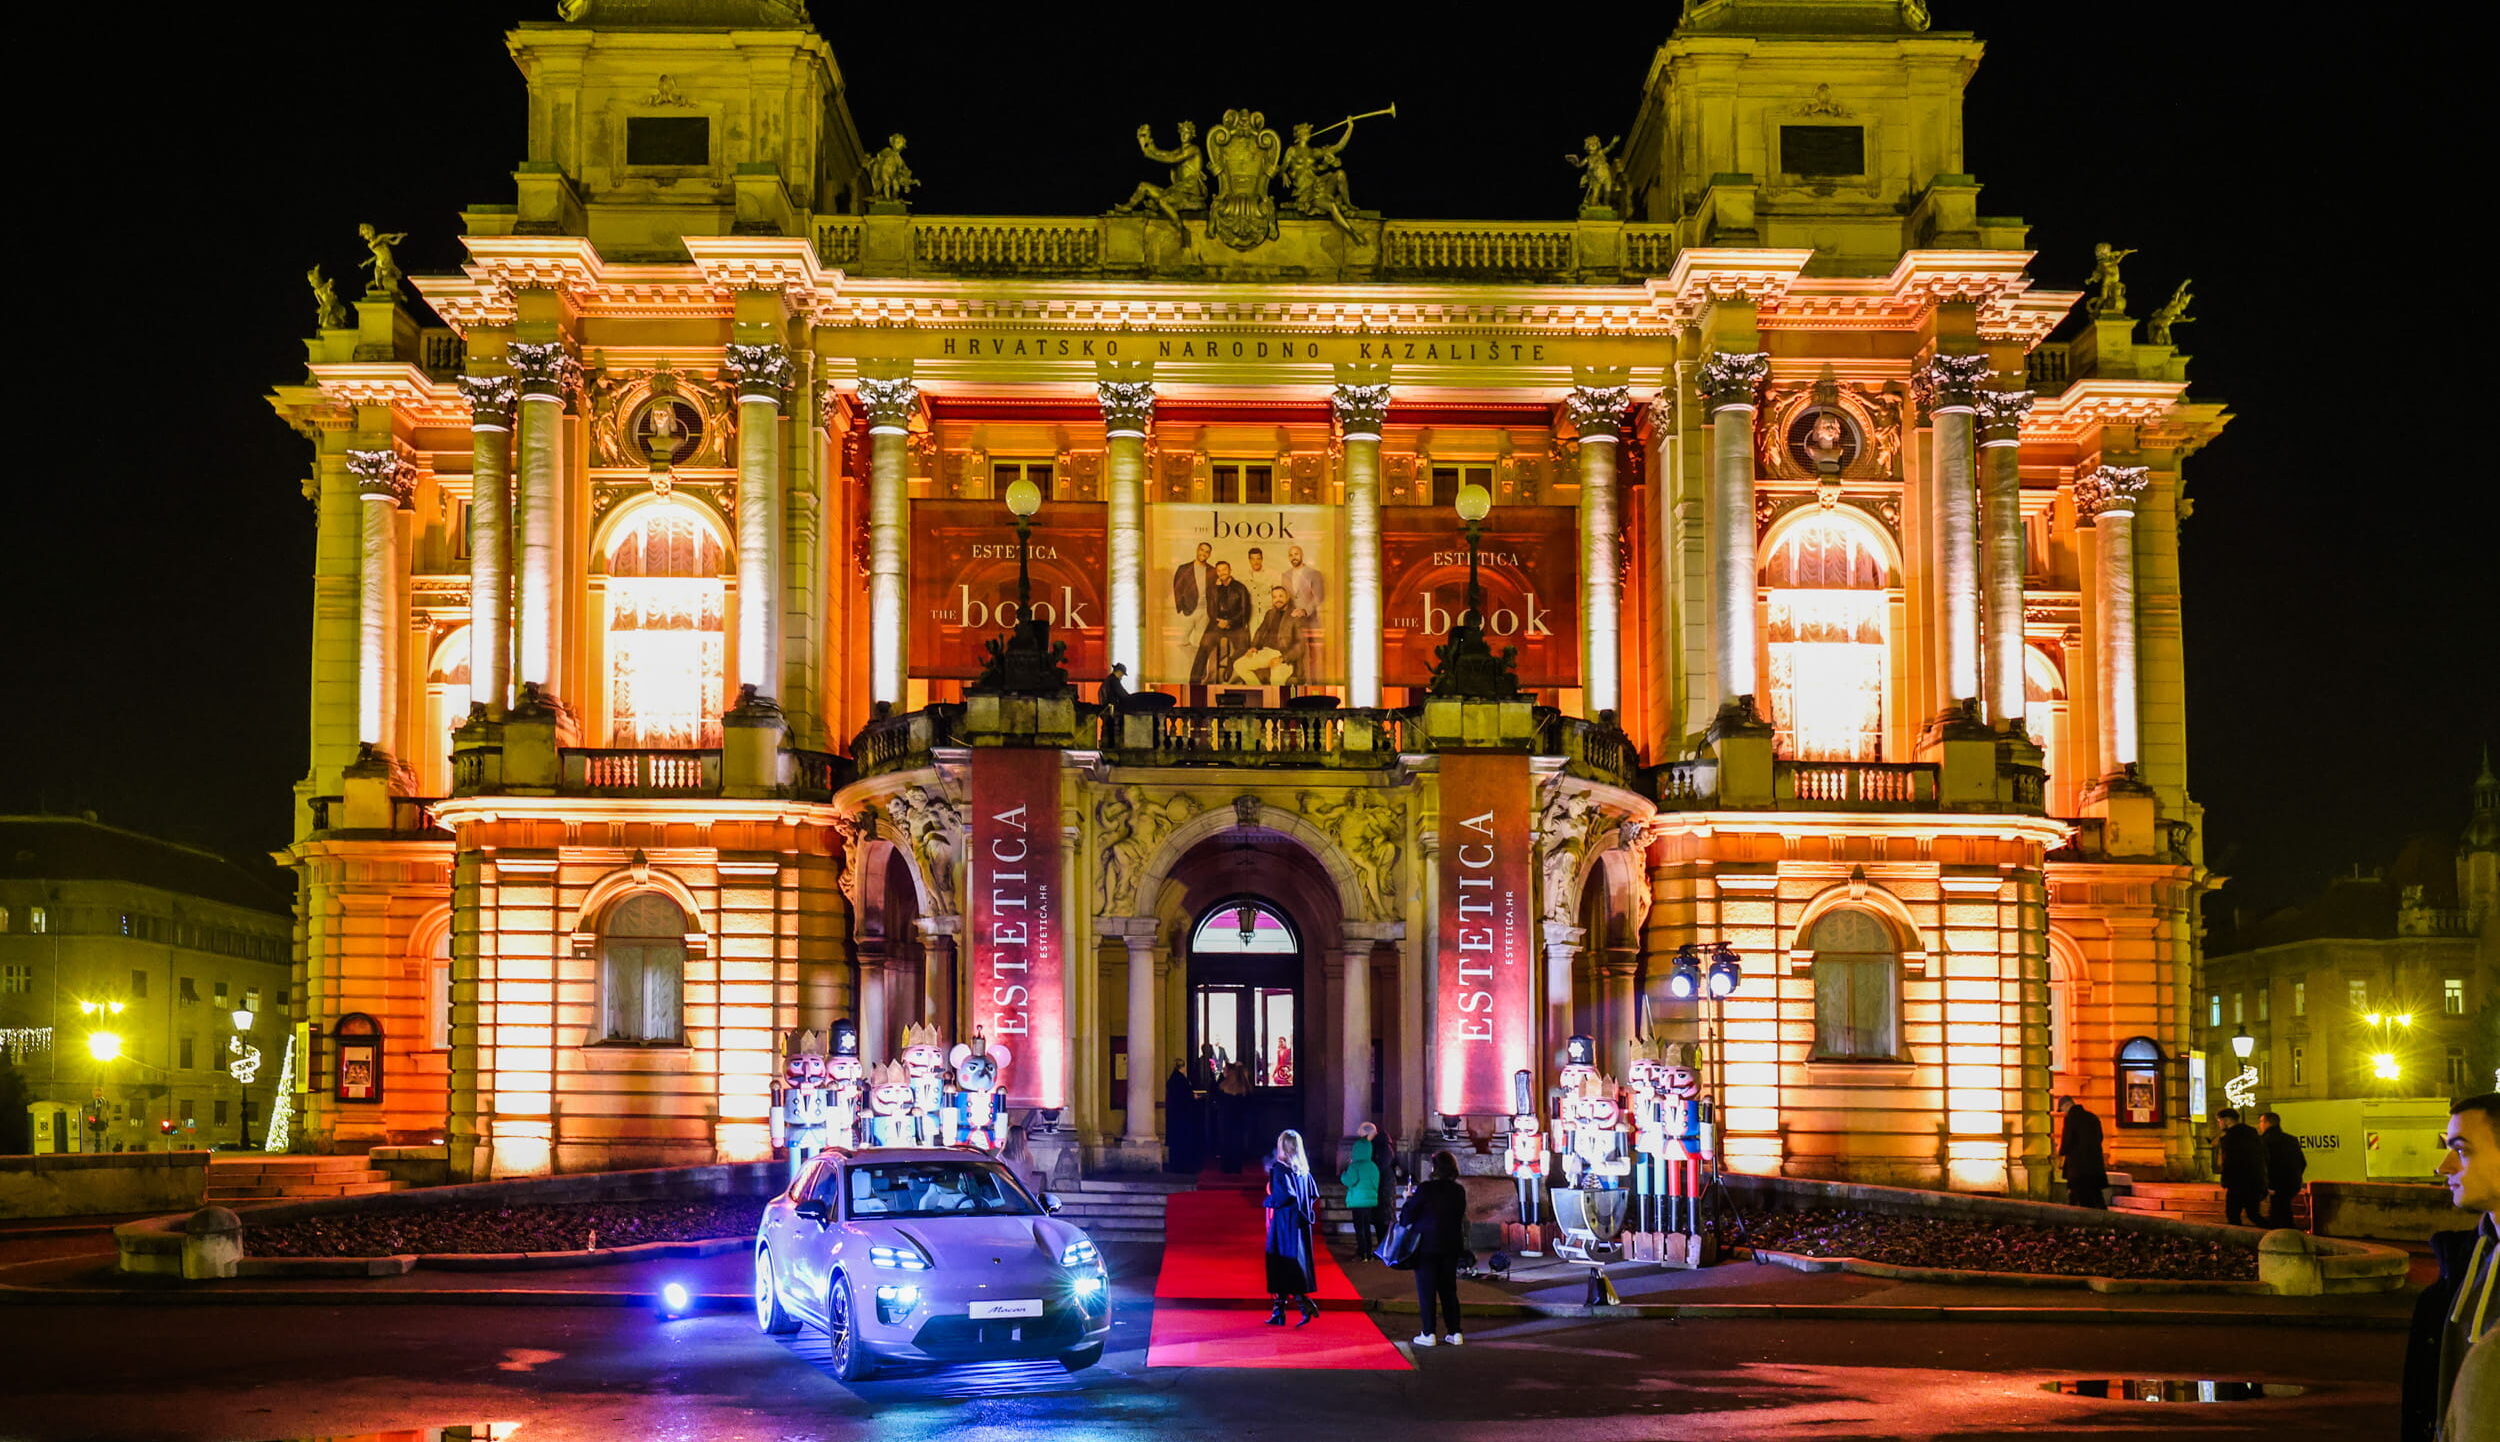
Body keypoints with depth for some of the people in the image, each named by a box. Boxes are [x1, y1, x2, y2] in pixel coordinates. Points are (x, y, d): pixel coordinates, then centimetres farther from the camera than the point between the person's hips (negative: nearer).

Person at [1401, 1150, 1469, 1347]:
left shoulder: (1426, 1189, -15)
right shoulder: (1459, 1191, 1)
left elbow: (1407, 1217, -12)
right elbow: (1460, 1217, 11)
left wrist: (1410, 1199, 6)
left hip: (1427, 1247, -5)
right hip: (1451, 1247, 5)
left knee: (1426, 1290, 2)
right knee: (1448, 1290, 13)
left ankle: (1429, 1333, 0)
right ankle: (1455, 1332, 12)